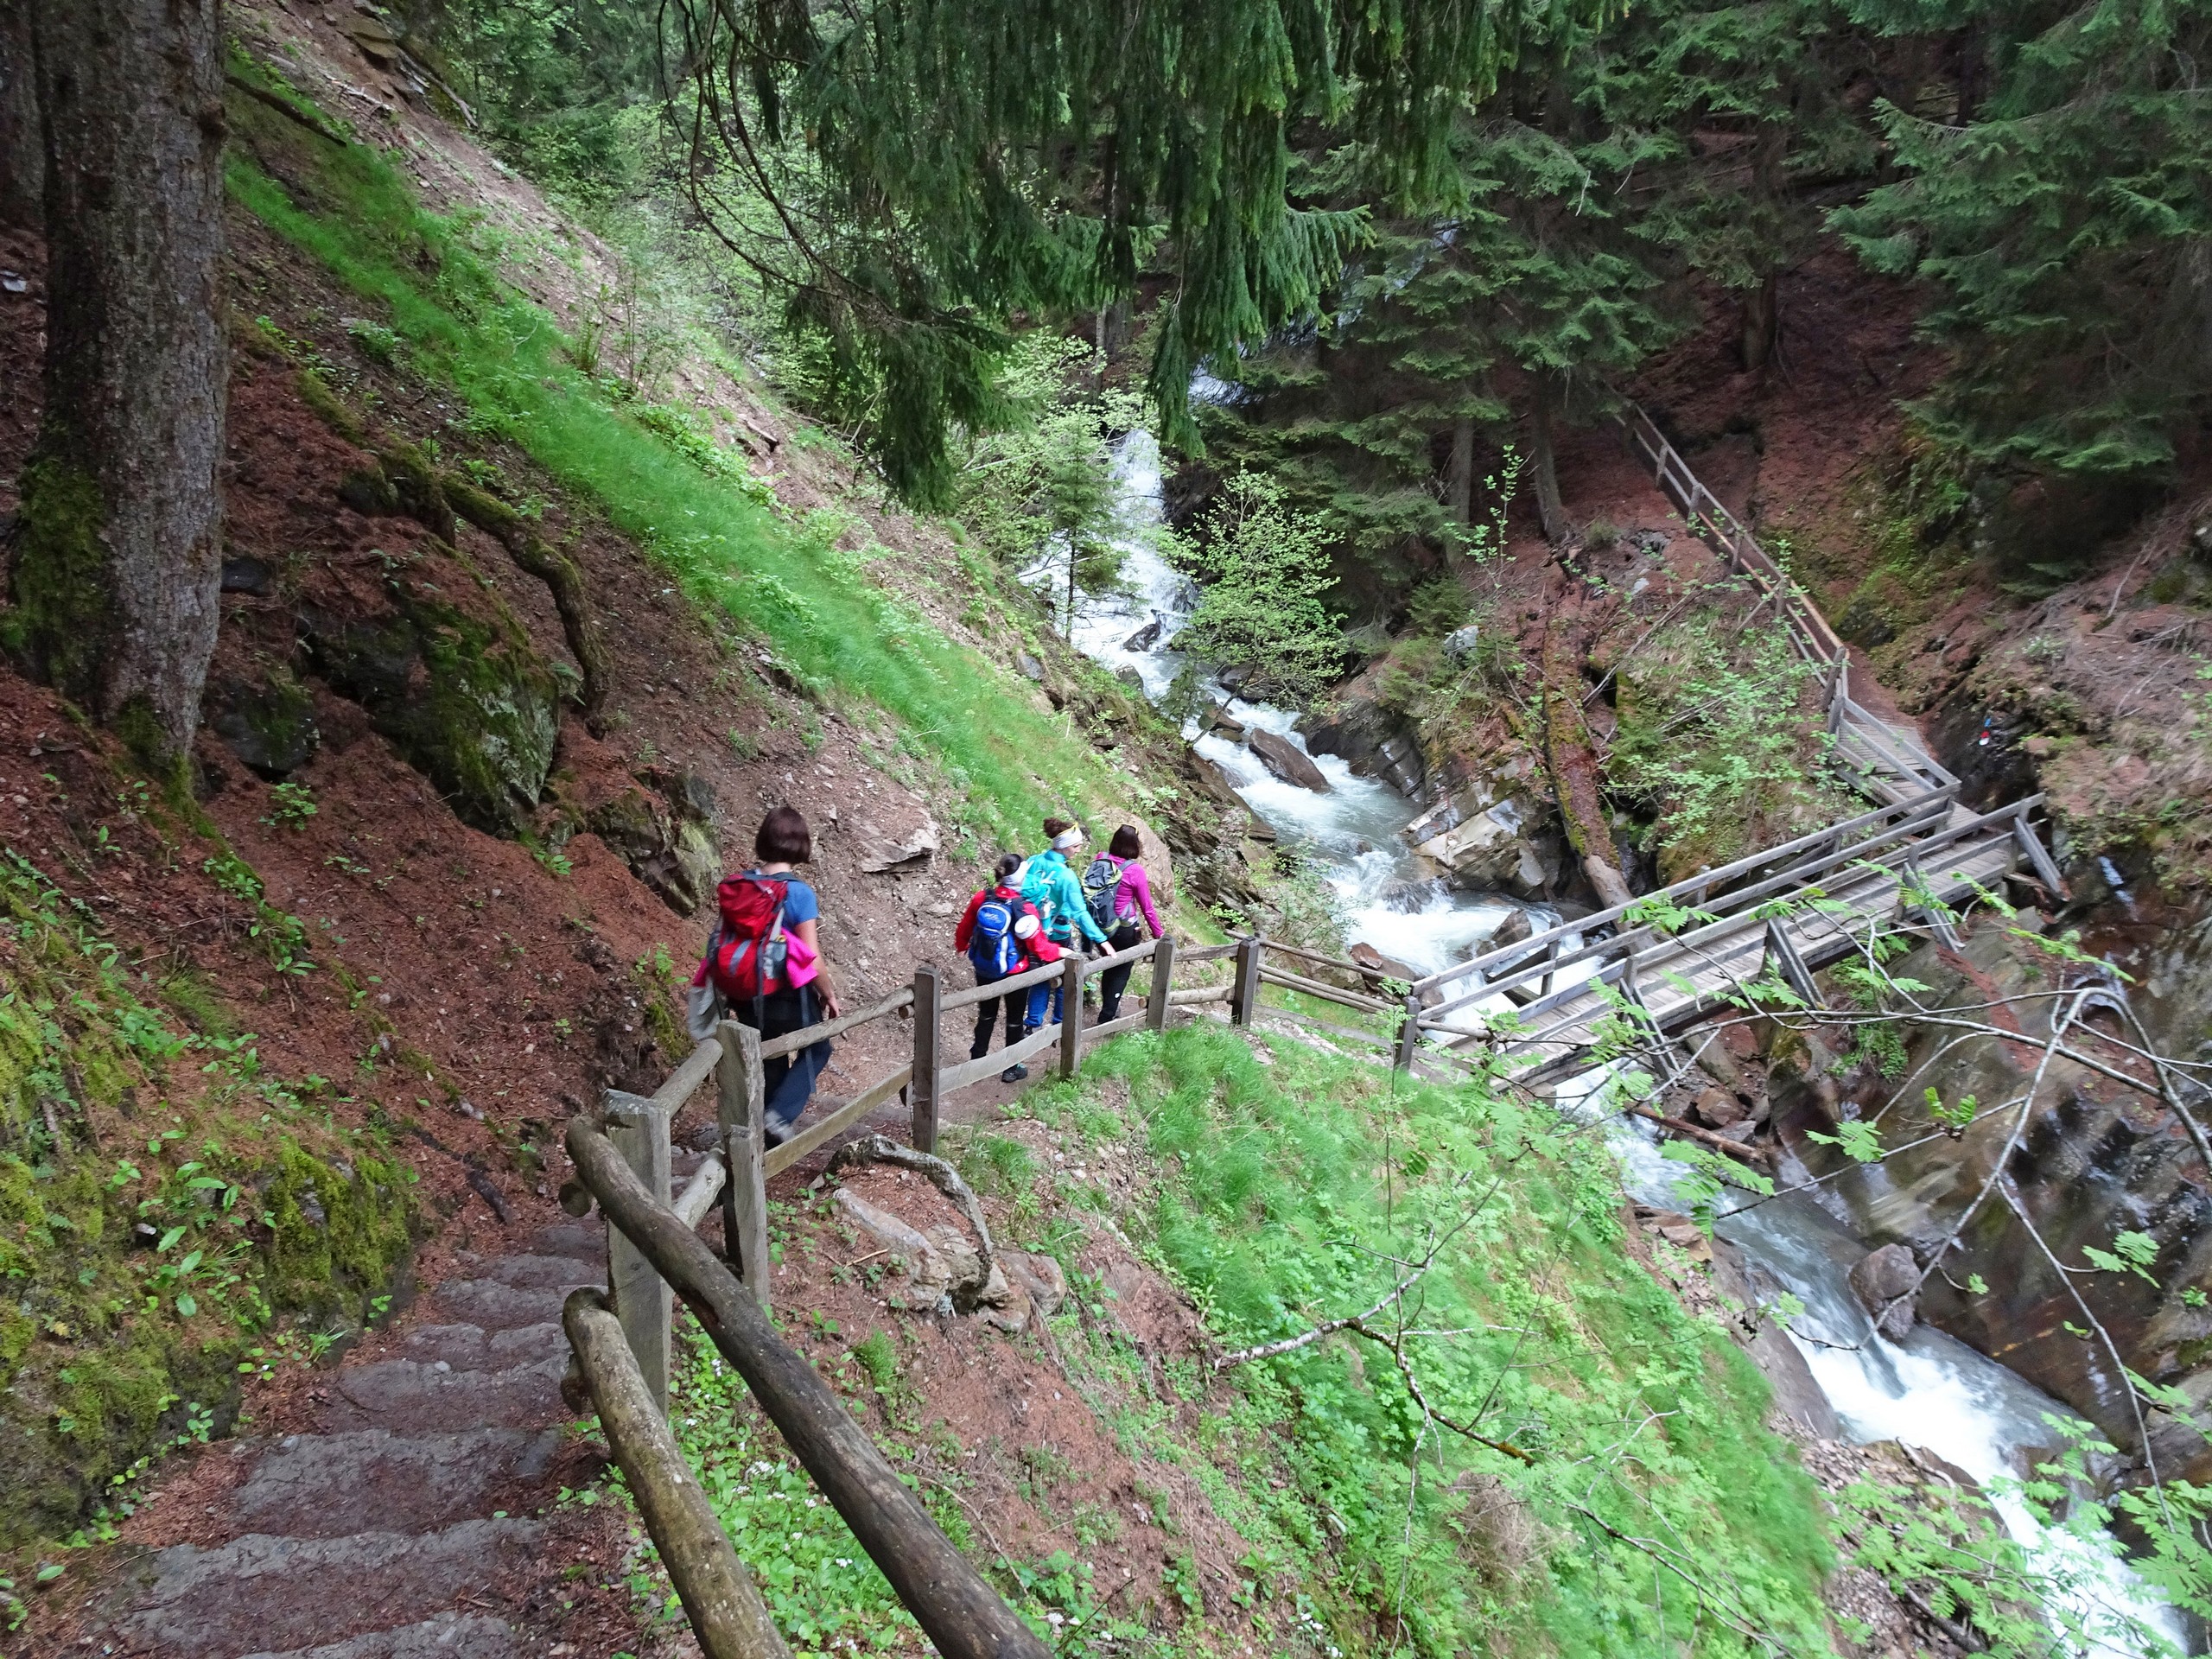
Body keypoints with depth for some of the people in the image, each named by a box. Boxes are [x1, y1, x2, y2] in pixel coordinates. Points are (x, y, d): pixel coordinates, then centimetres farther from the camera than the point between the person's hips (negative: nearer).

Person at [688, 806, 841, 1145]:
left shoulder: (735, 886, -2)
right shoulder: (799, 893, -19)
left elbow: (725, 940, 5)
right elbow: (811, 959, -17)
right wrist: (829, 994, 0)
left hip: (744, 995, 5)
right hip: (786, 994, -5)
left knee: (770, 1061, 23)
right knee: (816, 1049, 21)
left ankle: (773, 1139, 33)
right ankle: (779, 1114, 3)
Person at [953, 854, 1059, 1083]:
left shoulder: (981, 899, -12)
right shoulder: (1024, 909, -25)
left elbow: (964, 930, 2)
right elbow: (1039, 946, -21)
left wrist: (961, 945, 24)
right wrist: (1059, 952, -2)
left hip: (984, 971, 4)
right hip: (1014, 973, -4)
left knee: (986, 1014, 25)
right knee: (1015, 1019, 16)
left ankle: (977, 1060, 35)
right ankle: (1011, 1068, 25)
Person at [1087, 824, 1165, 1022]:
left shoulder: (1099, 860, -8)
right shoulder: (1135, 870, -19)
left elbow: (1088, 892, 3)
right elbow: (1147, 908, -12)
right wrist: (1158, 934, 1)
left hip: (1099, 927, 5)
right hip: (1124, 930, -5)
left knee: (1110, 966, 25)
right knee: (1122, 971, 14)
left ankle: (1109, 1009, 42)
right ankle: (1106, 1018, 15)